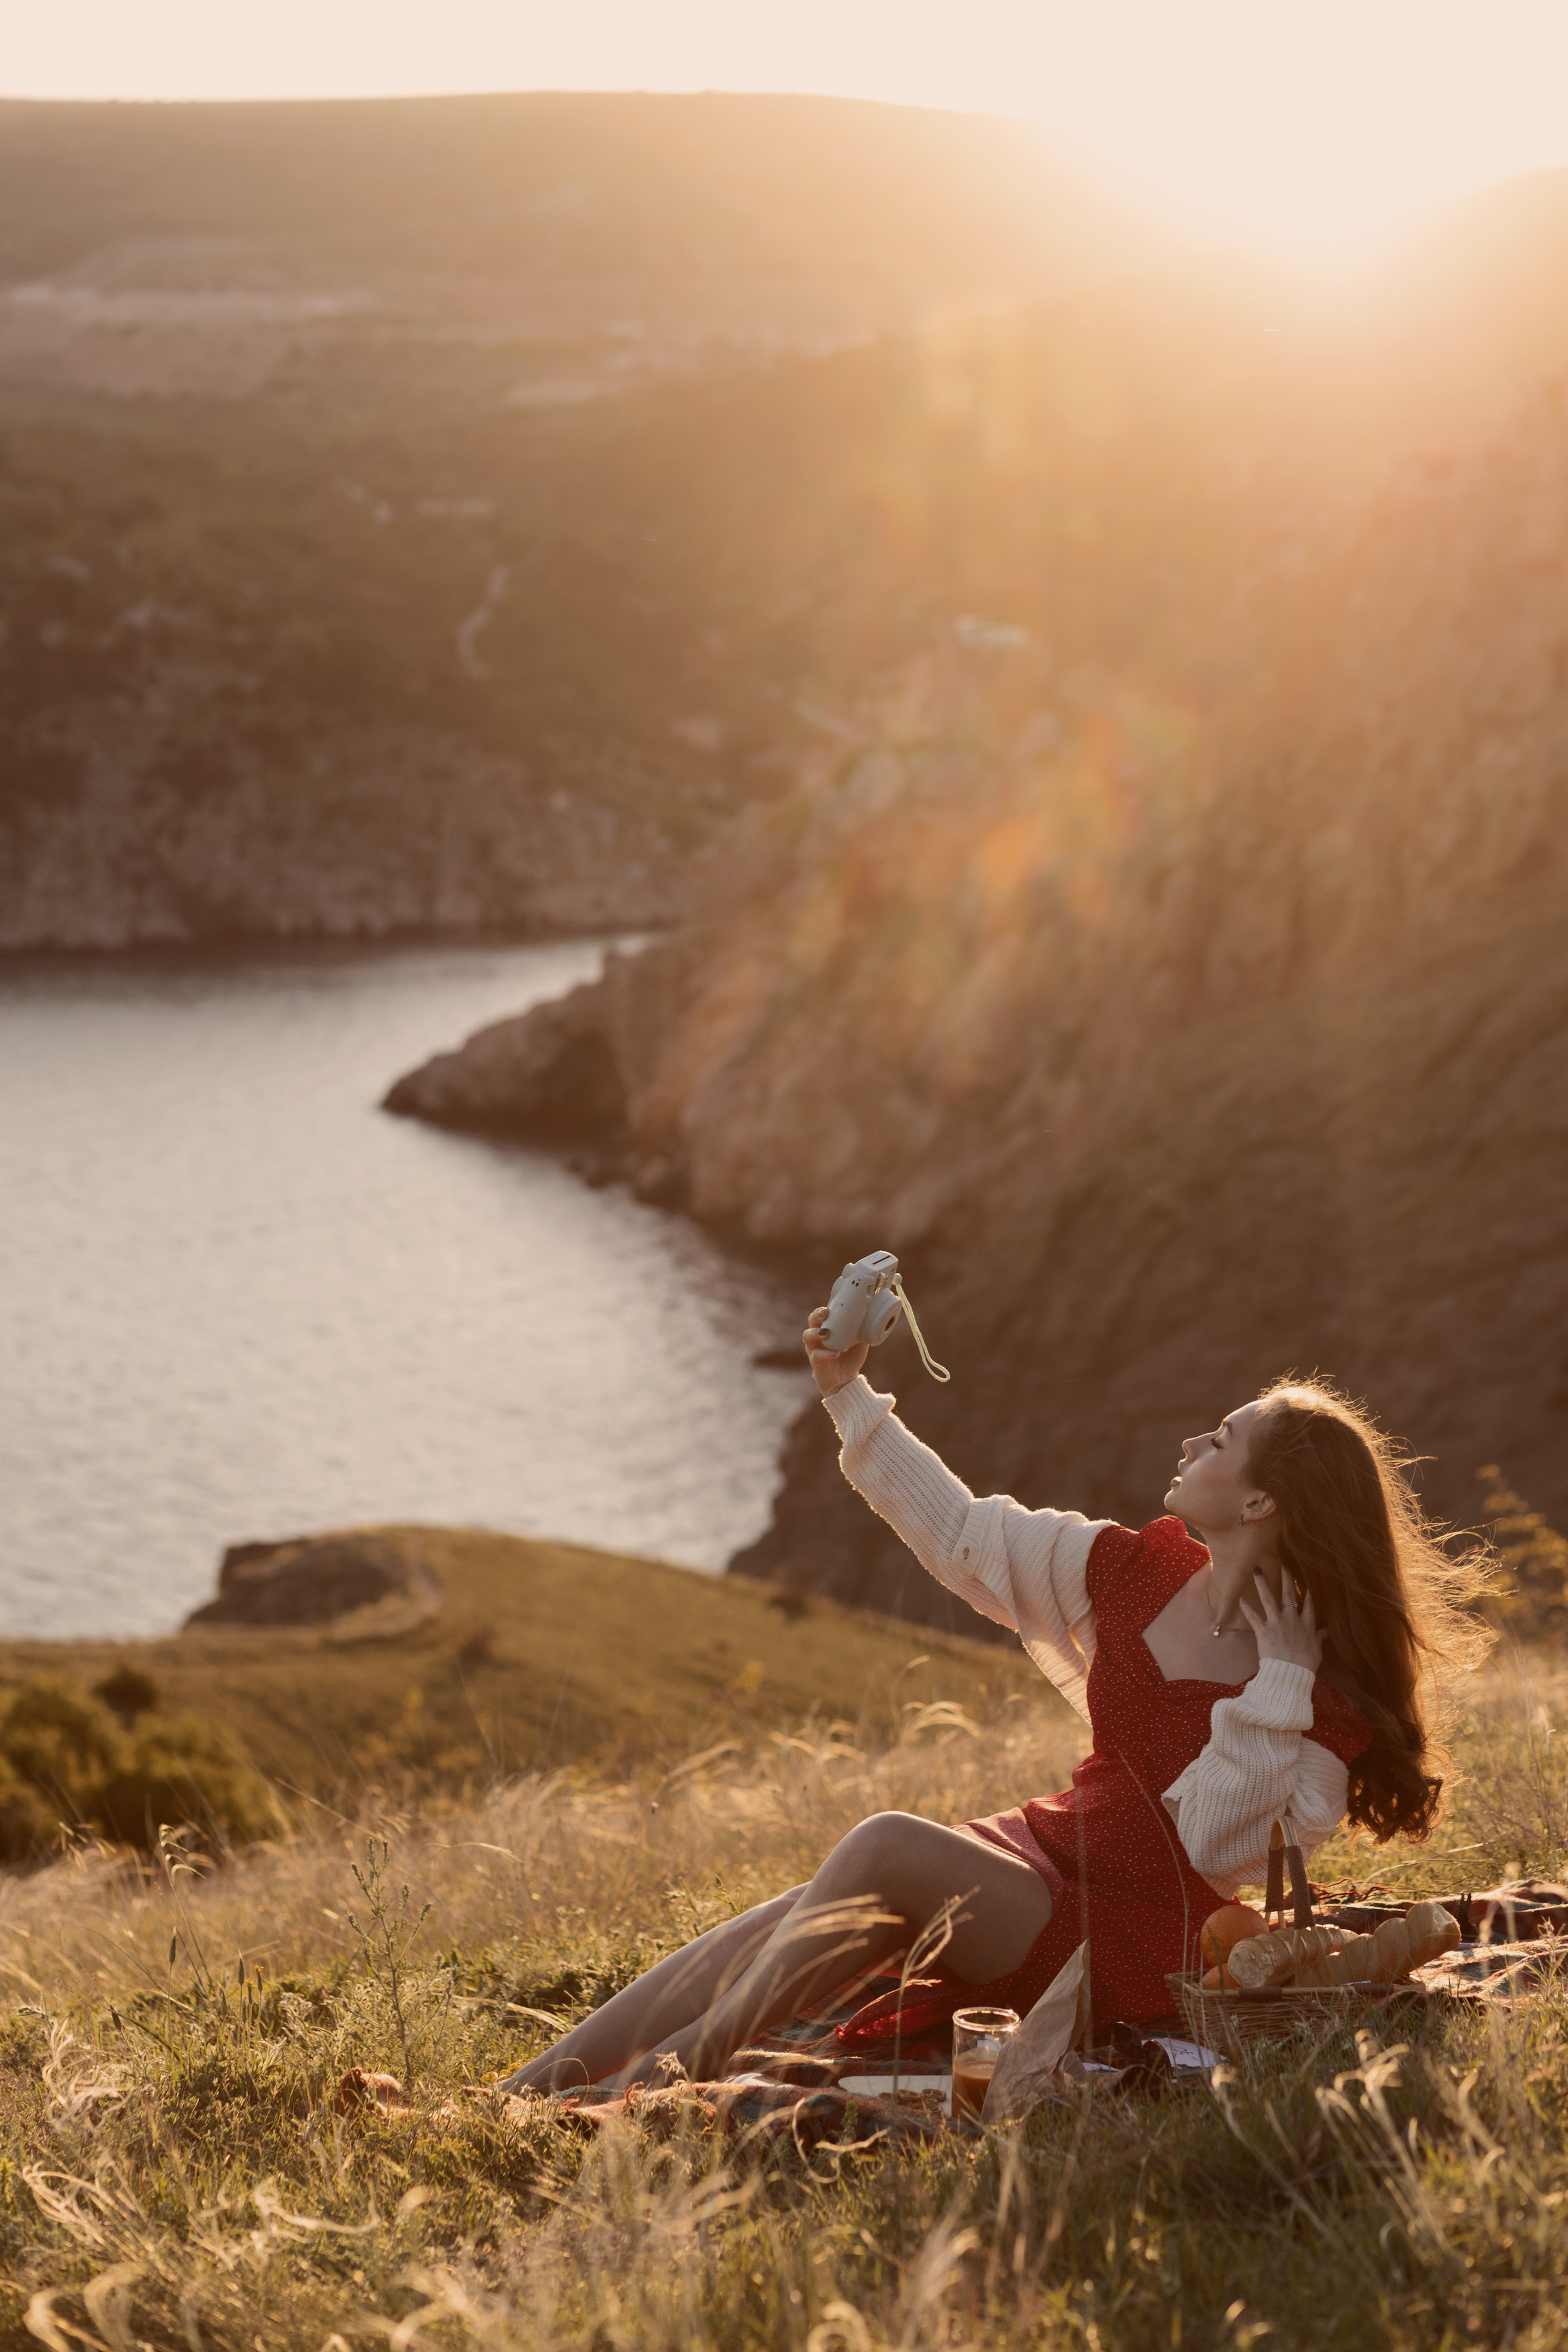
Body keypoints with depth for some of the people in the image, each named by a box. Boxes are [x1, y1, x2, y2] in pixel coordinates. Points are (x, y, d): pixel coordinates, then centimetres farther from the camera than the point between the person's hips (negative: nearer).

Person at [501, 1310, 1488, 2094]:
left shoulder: (1322, 1696, -14)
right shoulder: (1138, 1575, 3)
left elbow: (1213, 1846, -21)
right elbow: (964, 1536, 12)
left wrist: (1278, 1685, -26)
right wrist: (851, 1397, 12)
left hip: (1136, 1933, -6)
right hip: (1044, 1855, 6)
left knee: (890, 1846, -29)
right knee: (793, 1920, -16)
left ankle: (675, 2070, -22)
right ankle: (527, 2093, -18)